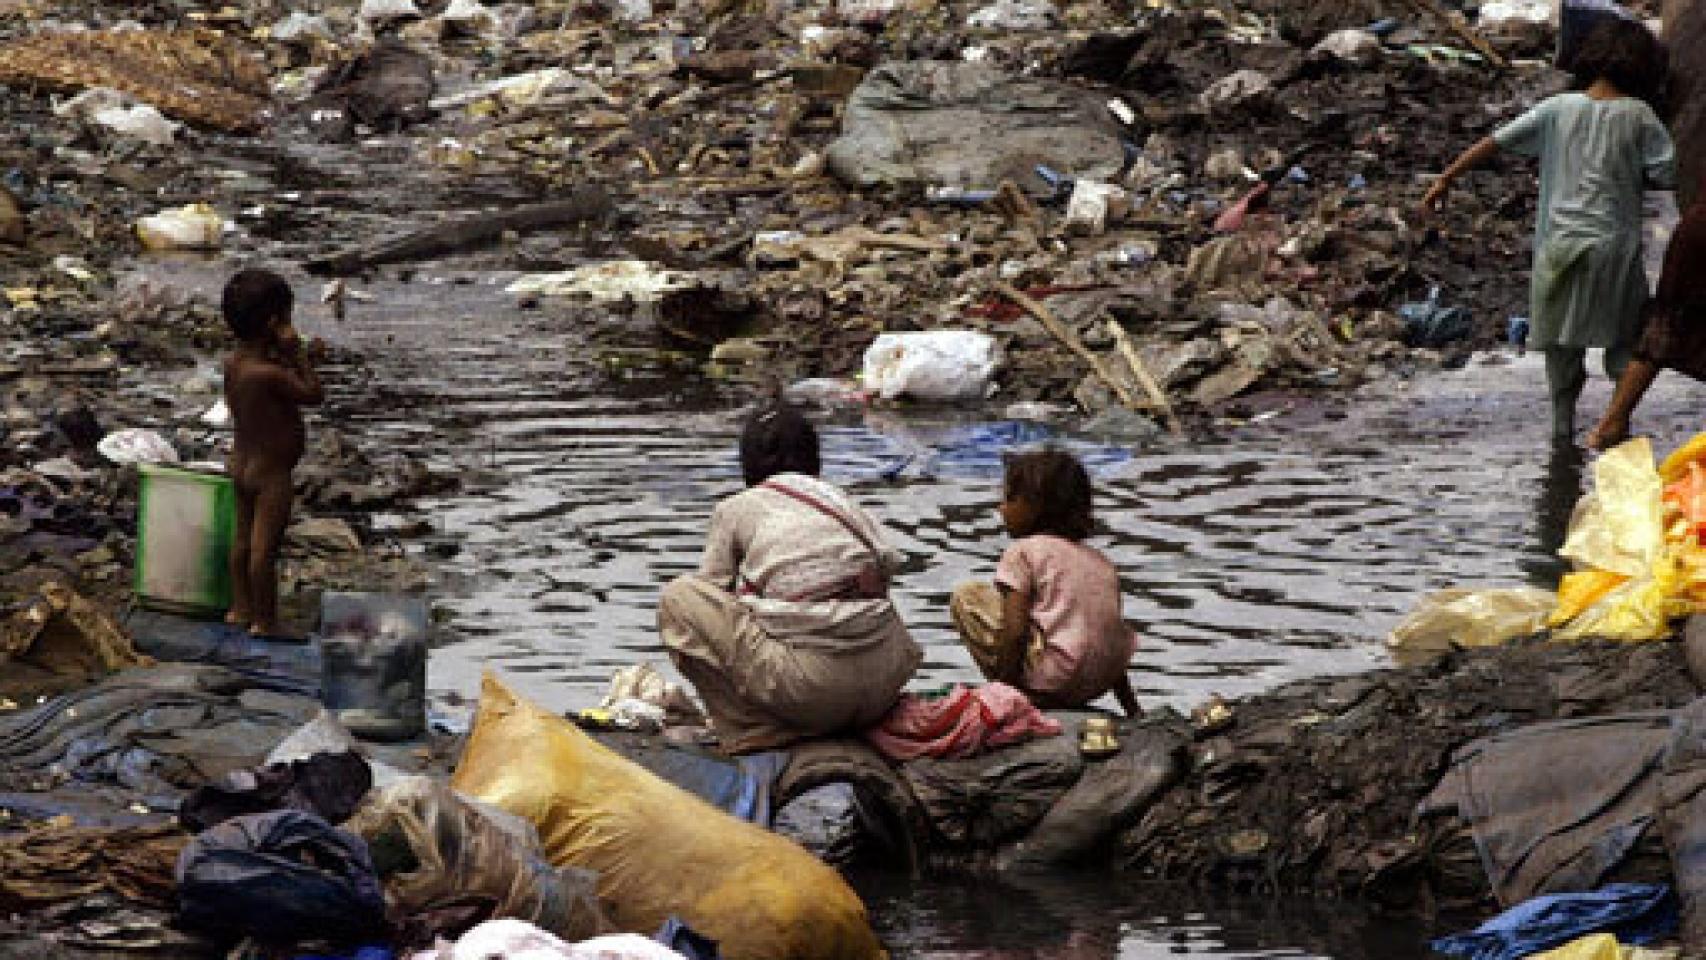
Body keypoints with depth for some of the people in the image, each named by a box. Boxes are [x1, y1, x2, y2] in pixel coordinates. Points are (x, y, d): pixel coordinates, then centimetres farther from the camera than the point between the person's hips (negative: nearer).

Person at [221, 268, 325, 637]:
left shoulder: (233, 362, -2)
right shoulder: (269, 374, -28)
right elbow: (313, 396, -17)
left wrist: (305, 357, 13)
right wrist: (295, 353, -17)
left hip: (241, 465, 9)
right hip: (271, 474, -9)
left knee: (244, 539, 19)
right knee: (265, 548, -1)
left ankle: (240, 609, 30)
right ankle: (265, 622, 5)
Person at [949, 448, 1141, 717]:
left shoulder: (1022, 552, -1)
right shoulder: (1101, 562, 19)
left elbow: (1014, 631, -12)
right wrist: (1133, 709, 24)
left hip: (1055, 680, -8)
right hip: (1102, 683, 8)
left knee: (965, 597, 4)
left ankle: (1027, 696, -1)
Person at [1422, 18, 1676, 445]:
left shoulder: (1558, 109, 0)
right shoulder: (1638, 116, -5)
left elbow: (1493, 143, -1)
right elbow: (1669, 175, -7)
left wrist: (1446, 180, 7)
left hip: (1560, 245, 2)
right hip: (1615, 244, -2)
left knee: (1562, 340, 14)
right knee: (1622, 343, 9)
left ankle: (1563, 424, 18)